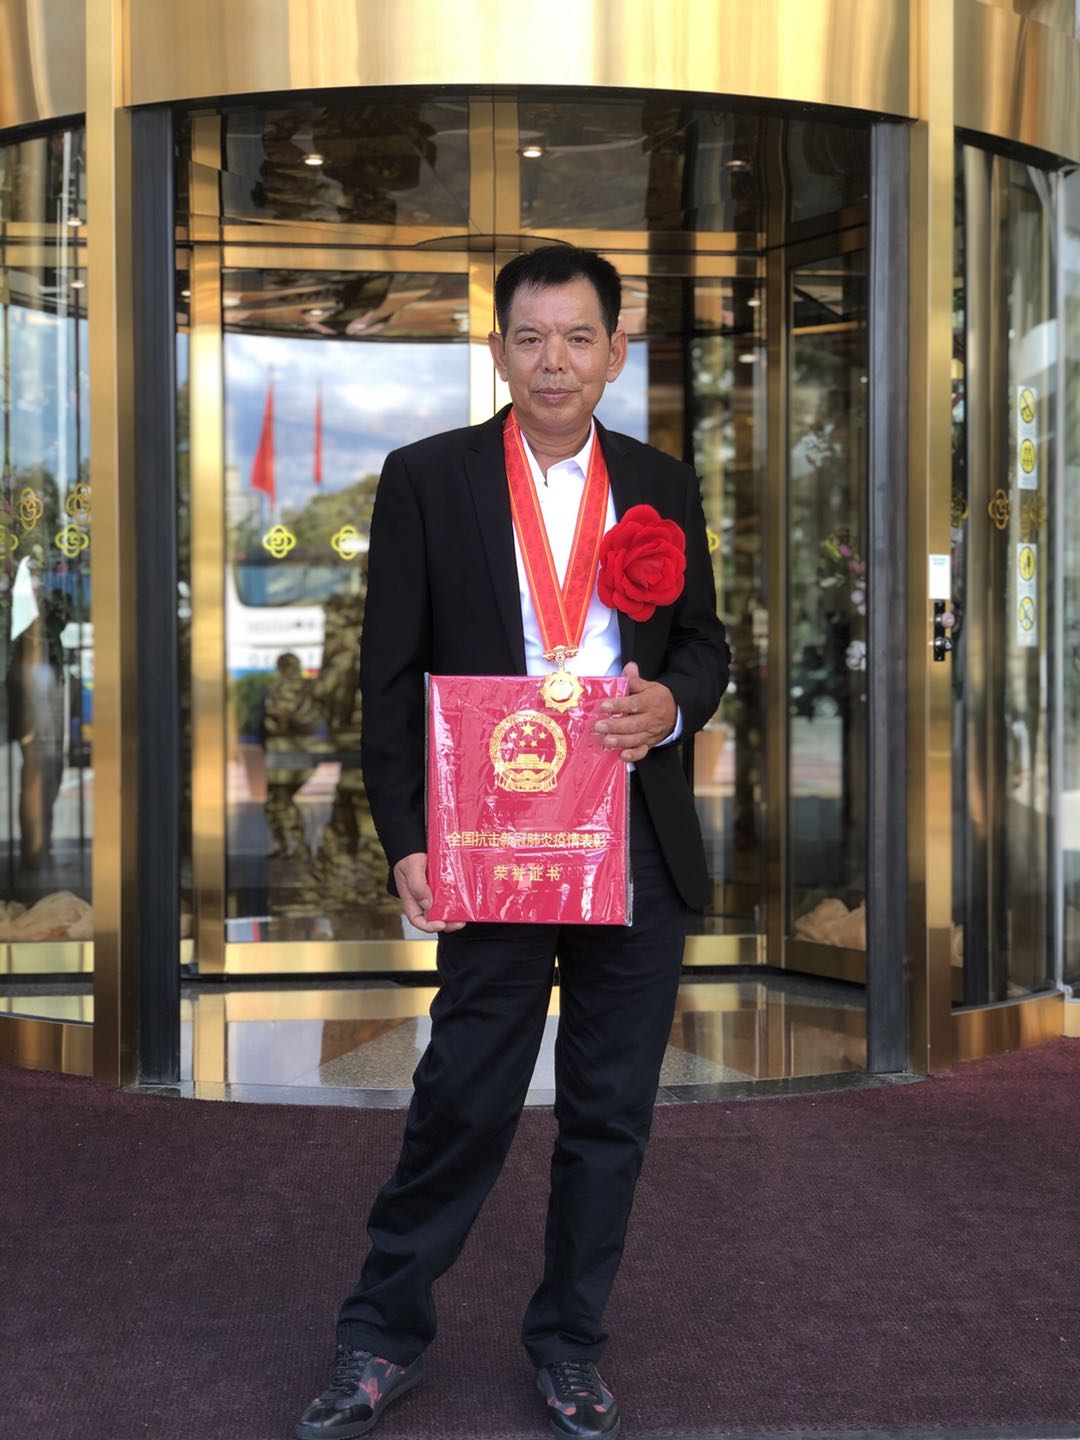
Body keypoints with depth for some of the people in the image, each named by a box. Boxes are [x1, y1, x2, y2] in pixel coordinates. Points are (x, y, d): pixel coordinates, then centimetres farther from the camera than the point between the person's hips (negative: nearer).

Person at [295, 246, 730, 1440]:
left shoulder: (663, 486, 9)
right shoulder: (427, 479, 0)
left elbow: (706, 644, 14)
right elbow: (390, 677, -2)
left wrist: (673, 701, -10)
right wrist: (406, 840, -9)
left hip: (641, 849, 3)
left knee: (610, 1113, 11)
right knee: (462, 1102, 3)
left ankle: (568, 1342, 28)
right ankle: (382, 1336, 23)